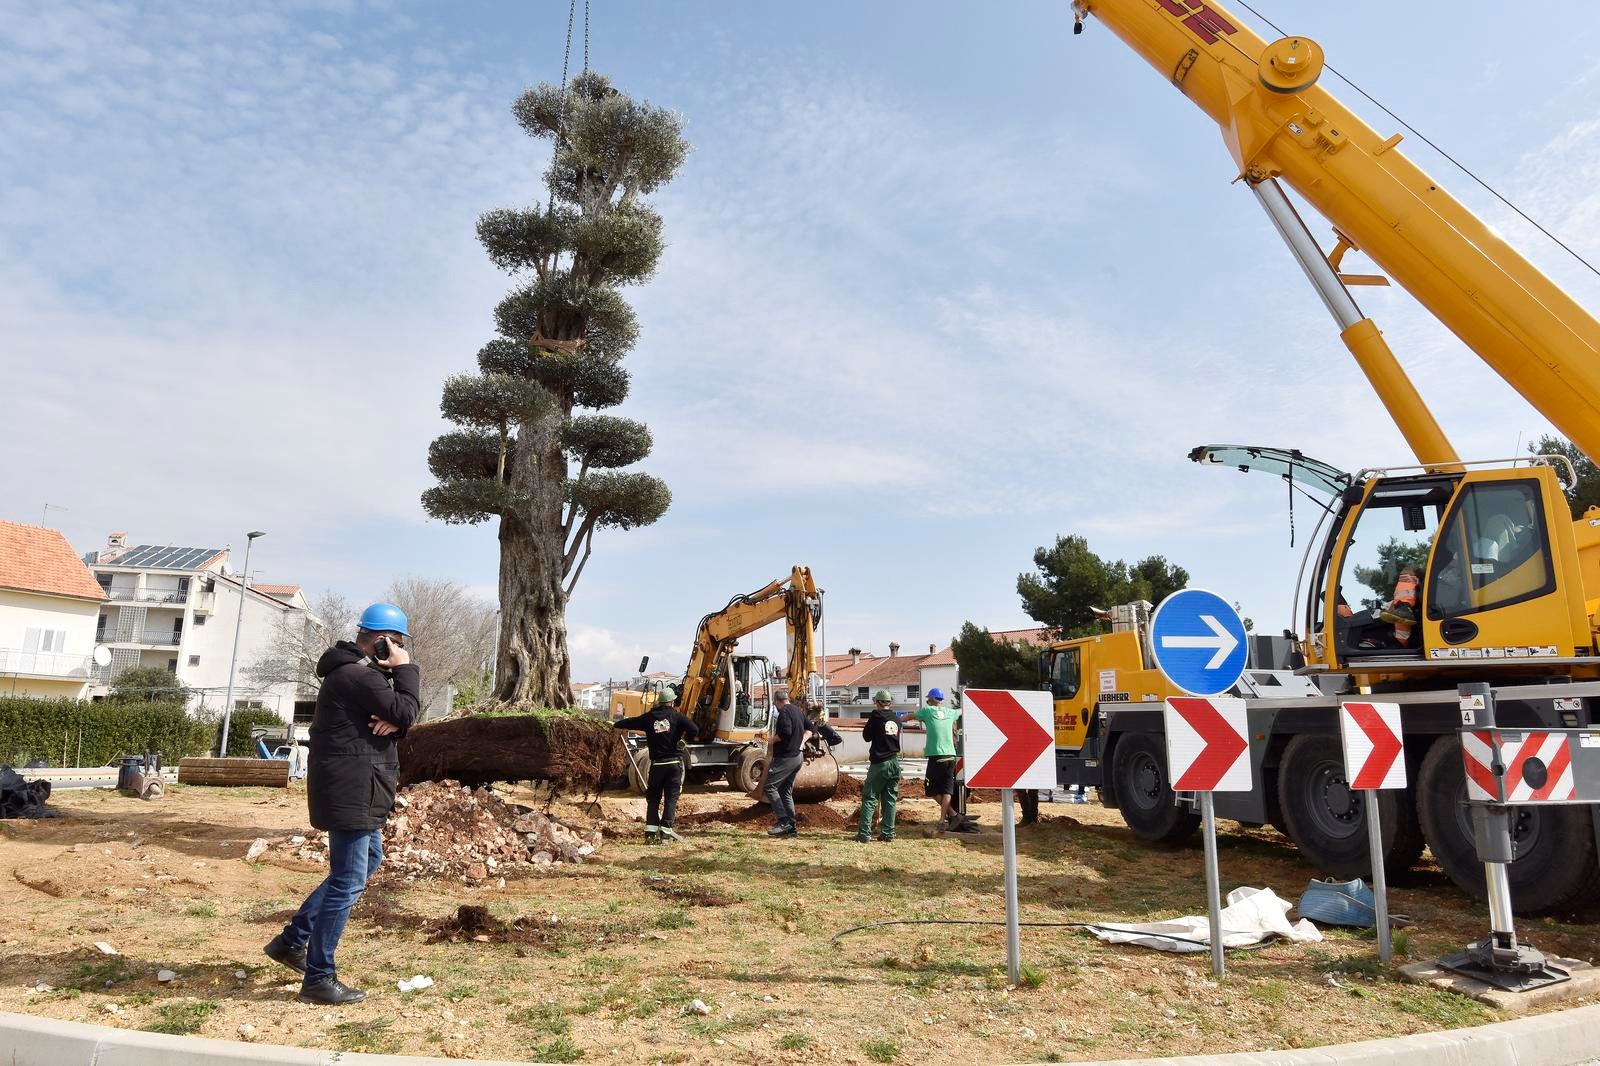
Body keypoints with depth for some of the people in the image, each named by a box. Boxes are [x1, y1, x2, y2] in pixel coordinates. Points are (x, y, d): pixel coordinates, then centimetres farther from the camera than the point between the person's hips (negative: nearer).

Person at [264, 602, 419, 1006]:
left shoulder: (356, 671, 14)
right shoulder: (359, 676, -20)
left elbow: (397, 718, 12)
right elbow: (406, 713, -20)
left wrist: (392, 722, -11)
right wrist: (405, 670, -10)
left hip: (353, 789, 11)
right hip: (351, 790, -11)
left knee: (369, 859, 23)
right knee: (347, 881, -4)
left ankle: (293, 940, 29)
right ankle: (318, 979, 6)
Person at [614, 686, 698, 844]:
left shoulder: (648, 717, 3)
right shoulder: (676, 716, -3)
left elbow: (630, 722, 13)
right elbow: (694, 730, -13)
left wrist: (616, 724, 32)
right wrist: (685, 739, 6)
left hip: (657, 764, 2)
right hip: (674, 763, -2)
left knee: (653, 798, 12)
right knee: (671, 798, 6)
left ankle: (650, 832, 6)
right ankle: (666, 832, 1)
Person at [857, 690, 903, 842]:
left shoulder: (876, 715, -8)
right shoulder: (896, 719, 9)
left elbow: (866, 736, 0)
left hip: (879, 763, -5)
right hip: (894, 763, 5)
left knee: (869, 798, -2)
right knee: (890, 800, 10)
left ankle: (864, 834, -7)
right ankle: (888, 833, 10)